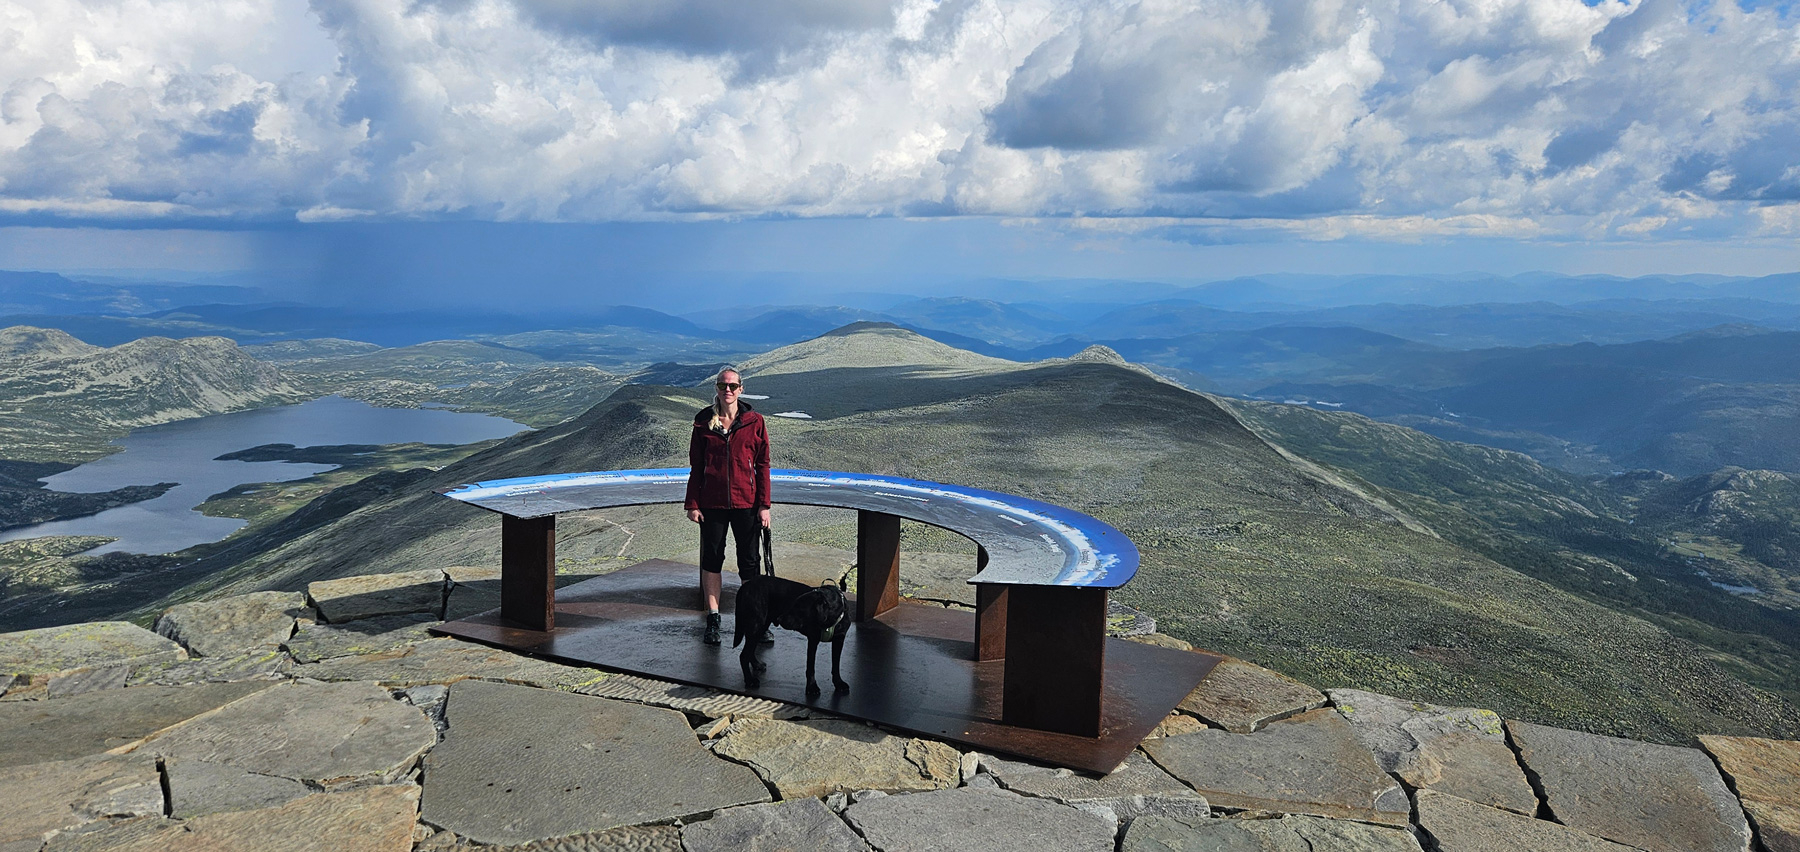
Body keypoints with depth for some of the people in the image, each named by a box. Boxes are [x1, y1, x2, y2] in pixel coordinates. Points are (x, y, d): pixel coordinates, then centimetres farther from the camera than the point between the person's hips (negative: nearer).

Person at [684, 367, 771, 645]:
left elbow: (762, 465, 1)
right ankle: (713, 620, 16)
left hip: (745, 502, -1)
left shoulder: (754, 422, 0)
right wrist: (692, 504, 0)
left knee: (749, 561, 4)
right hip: (711, 503, 1)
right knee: (712, 559, 7)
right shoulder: (704, 422, 3)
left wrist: (764, 505, -4)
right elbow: (695, 467, 5)